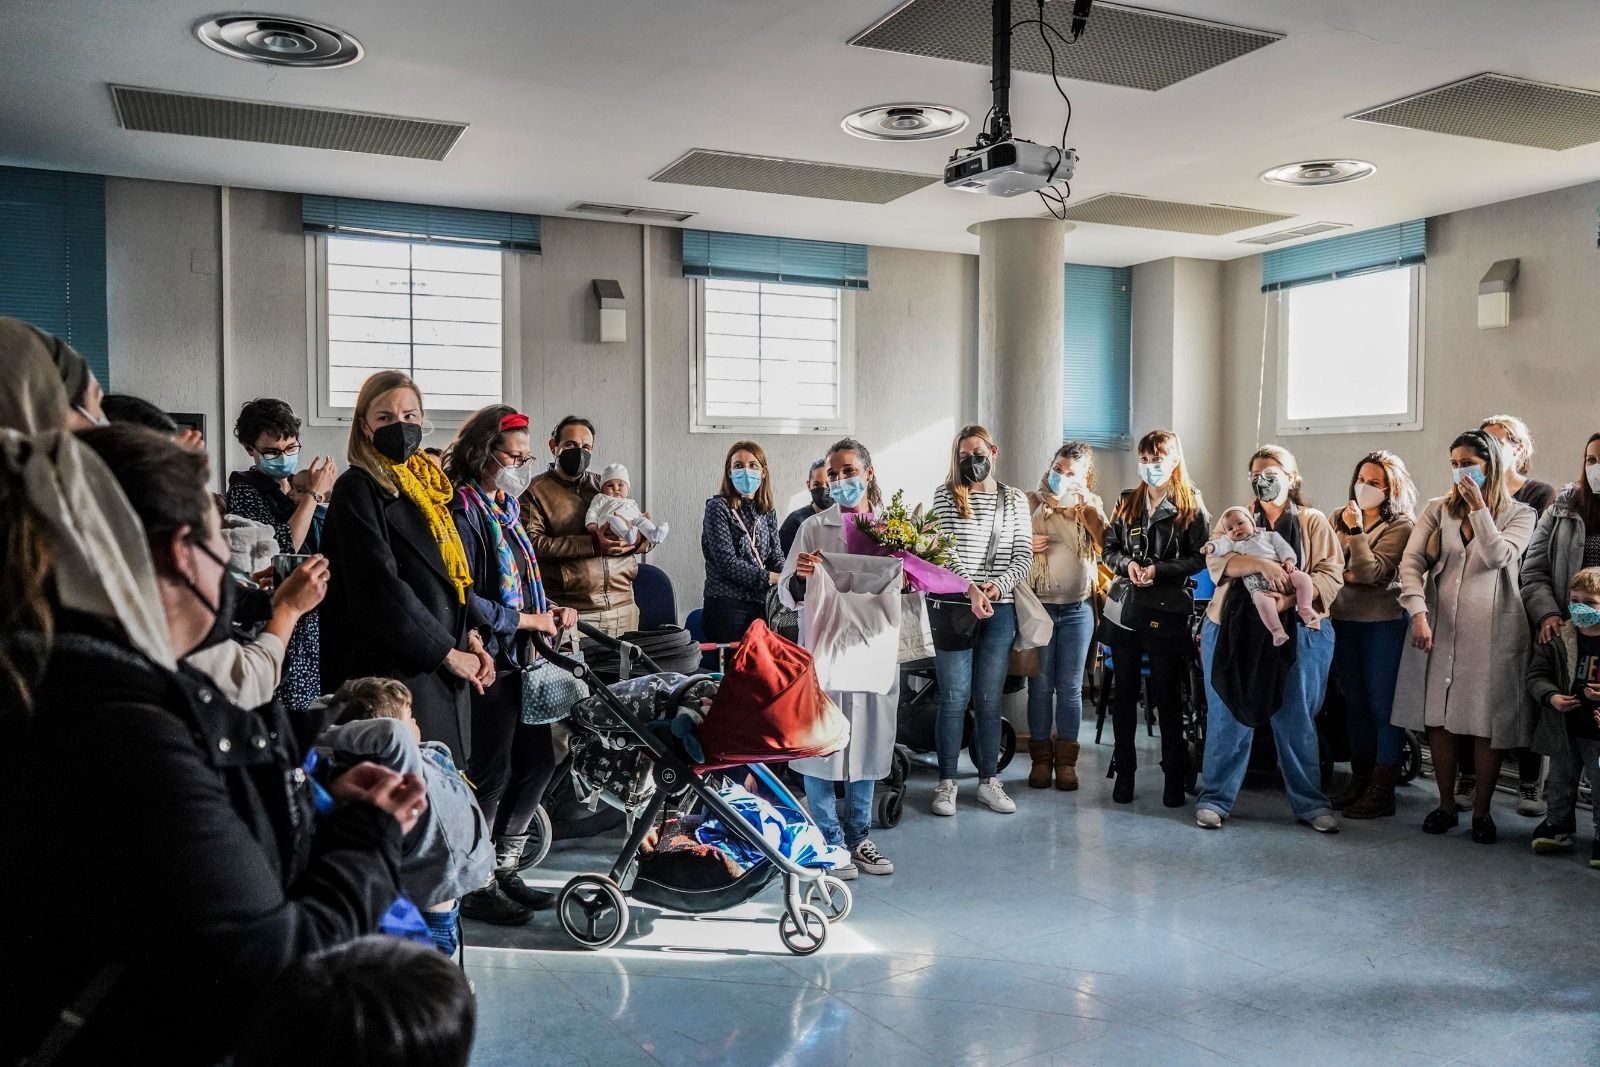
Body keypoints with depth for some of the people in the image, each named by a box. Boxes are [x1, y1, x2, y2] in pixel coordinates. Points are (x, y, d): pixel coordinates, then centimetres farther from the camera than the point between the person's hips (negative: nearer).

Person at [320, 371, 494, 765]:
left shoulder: (430, 484, 15)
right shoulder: (357, 489, -7)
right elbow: (379, 586, -15)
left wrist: (470, 635, 5)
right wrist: (447, 652, -12)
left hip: (444, 669, 7)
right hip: (397, 669, -7)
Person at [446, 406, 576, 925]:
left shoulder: (506, 508, 15)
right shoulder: (463, 510, -13)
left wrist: (549, 610, 7)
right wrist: (526, 620, -15)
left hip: (519, 659, 9)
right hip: (488, 663, -9)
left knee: (537, 763, 14)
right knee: (491, 775, -1)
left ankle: (504, 871, 29)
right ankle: (476, 887, 15)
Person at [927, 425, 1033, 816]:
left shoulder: (1015, 501, 9)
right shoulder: (946, 497, 2)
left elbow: (1023, 556, 5)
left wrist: (998, 585, -13)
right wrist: (971, 588, -21)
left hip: (999, 609, 2)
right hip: (952, 607, -2)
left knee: (989, 698, 7)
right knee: (954, 697, 0)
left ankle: (989, 781, 16)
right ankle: (947, 782, 10)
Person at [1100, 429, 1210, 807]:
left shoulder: (1191, 506, 0)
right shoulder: (1126, 503, 12)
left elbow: (1200, 558, -6)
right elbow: (1109, 548, 12)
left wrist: (1159, 570, -17)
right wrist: (1126, 564, -9)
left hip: (1168, 610, -4)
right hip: (1126, 606, 4)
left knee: (1168, 696, 3)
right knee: (1124, 692, 8)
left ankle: (1174, 775, 13)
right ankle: (1123, 771, 18)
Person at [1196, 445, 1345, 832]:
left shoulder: (1314, 522, 8)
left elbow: (1331, 574, -3)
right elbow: (1217, 561, -8)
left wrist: (1289, 598, -19)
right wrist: (1261, 564, -25)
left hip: (1298, 632, 0)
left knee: (1296, 720, 5)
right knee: (1228, 719, 3)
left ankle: (1310, 802, 17)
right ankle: (1215, 798, 12)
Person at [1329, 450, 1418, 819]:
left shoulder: (1400, 526, -8)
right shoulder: (1341, 518, 8)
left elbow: (1371, 572, -16)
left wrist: (1356, 532, -21)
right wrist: (1347, 574, -4)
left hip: (1383, 622, -6)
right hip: (1344, 619, 6)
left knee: (1383, 706, -1)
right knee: (1355, 704, 14)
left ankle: (1382, 792, 6)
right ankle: (1360, 782, 25)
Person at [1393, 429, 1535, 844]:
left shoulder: (1518, 514, 5)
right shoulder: (1437, 509, 7)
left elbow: (1497, 556, -12)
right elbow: (1411, 562, -3)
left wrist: (1478, 506, -14)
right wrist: (1418, 612, -15)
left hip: (1491, 630, -2)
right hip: (1438, 627, 2)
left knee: (1488, 723, 1)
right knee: (1438, 718, 6)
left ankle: (1481, 810, 15)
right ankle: (1446, 805, 19)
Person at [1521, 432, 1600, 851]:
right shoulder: (1563, 511, 8)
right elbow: (1534, 570, 7)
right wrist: (1547, 614, -8)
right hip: (1566, 637, 2)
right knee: (1563, 725, 5)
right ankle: (1559, 814, 14)